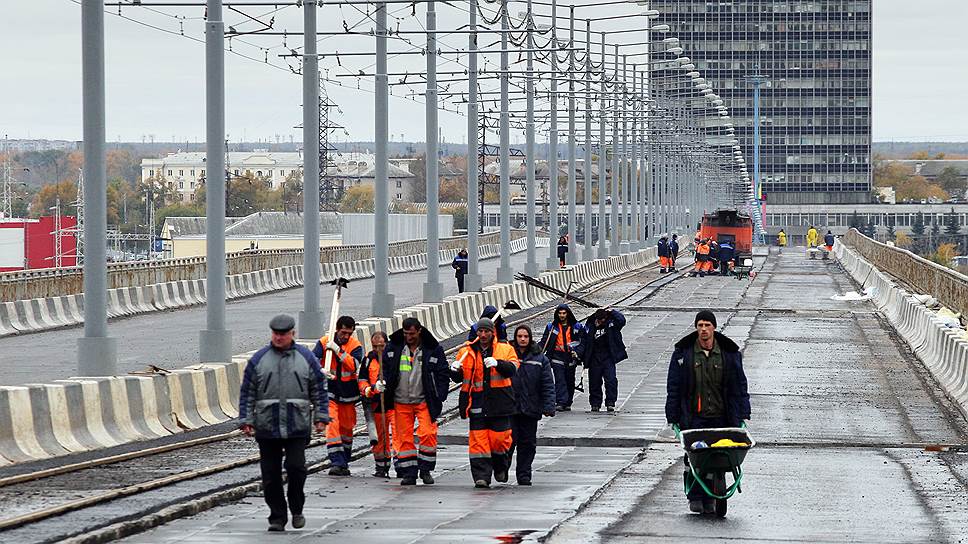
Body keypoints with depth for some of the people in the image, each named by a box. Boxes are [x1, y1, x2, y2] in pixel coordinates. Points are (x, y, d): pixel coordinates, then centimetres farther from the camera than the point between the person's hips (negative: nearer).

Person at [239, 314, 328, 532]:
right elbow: (247, 393, 6)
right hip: (267, 427, 1)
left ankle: (297, 510, 8)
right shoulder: (259, 359, 5)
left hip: (297, 426, -1)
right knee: (271, 475, 2)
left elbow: (319, 389, 9)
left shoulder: (306, 358, 6)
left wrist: (321, 417, 2)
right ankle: (277, 517, 11)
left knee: (296, 467, -11)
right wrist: (246, 420, -1)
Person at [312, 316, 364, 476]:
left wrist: (338, 350, -26)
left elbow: (353, 365, -19)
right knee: (332, 425, -15)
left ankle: (344, 463, 24)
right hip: (329, 391, -2)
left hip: (348, 393, 2)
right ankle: (336, 463, -19)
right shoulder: (324, 342, -4)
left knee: (346, 428, 11)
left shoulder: (355, 346, -4)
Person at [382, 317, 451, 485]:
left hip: (424, 401, -2)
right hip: (401, 402, 2)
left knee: (427, 434, -12)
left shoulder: (433, 349, -1)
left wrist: (439, 397, -4)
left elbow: (442, 374, 3)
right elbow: (385, 368, 15)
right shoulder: (394, 347, 5)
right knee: (404, 437, 2)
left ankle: (426, 469, 3)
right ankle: (408, 473, 8)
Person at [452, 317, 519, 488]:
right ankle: (481, 476, -5)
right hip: (477, 404, 1)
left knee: (500, 438, 0)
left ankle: (501, 468, 25)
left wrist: (498, 363, -28)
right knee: (478, 440, -6)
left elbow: (512, 369, -10)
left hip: (499, 402, -1)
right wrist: (455, 371, -12)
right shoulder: (467, 352, 11)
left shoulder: (505, 349, 6)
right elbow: (458, 378, 11)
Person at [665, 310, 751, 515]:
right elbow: (673, 388, 7)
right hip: (693, 417, -1)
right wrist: (673, 417, 3)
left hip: (720, 417, 1)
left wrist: (742, 414, 5)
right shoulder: (683, 353, 4)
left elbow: (739, 386, 12)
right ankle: (695, 497, 4)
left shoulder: (729, 353, 7)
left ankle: (710, 498, 9)